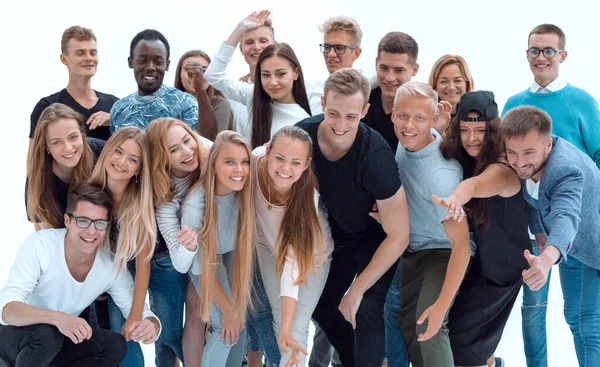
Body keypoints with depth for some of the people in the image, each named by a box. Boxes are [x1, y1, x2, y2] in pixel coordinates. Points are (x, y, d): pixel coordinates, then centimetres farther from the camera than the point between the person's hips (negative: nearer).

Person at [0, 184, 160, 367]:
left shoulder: (112, 266, -14)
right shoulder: (38, 245, -26)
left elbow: (140, 312, -12)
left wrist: (150, 326, -39)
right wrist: (56, 318, -54)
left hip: (59, 339, 5)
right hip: (15, 333, -5)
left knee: (115, 346, -19)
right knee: (47, 334, -35)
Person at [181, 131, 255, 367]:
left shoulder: (245, 192, -27)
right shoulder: (195, 206, -36)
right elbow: (201, 267, -24)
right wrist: (226, 309, -14)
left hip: (236, 254, 3)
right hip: (207, 259, -3)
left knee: (240, 322, 3)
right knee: (226, 329, -11)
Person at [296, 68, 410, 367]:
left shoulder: (375, 154, -36)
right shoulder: (303, 135, -23)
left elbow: (398, 235, -30)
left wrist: (357, 290, -25)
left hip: (376, 238, -5)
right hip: (336, 235, 5)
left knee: (366, 310, -20)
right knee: (320, 306, 13)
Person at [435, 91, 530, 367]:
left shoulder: (502, 170, -32)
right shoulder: (460, 159, -5)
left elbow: (474, 184, -54)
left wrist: (455, 199, -73)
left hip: (501, 265, -7)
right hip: (474, 259, 7)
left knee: (462, 333, -3)